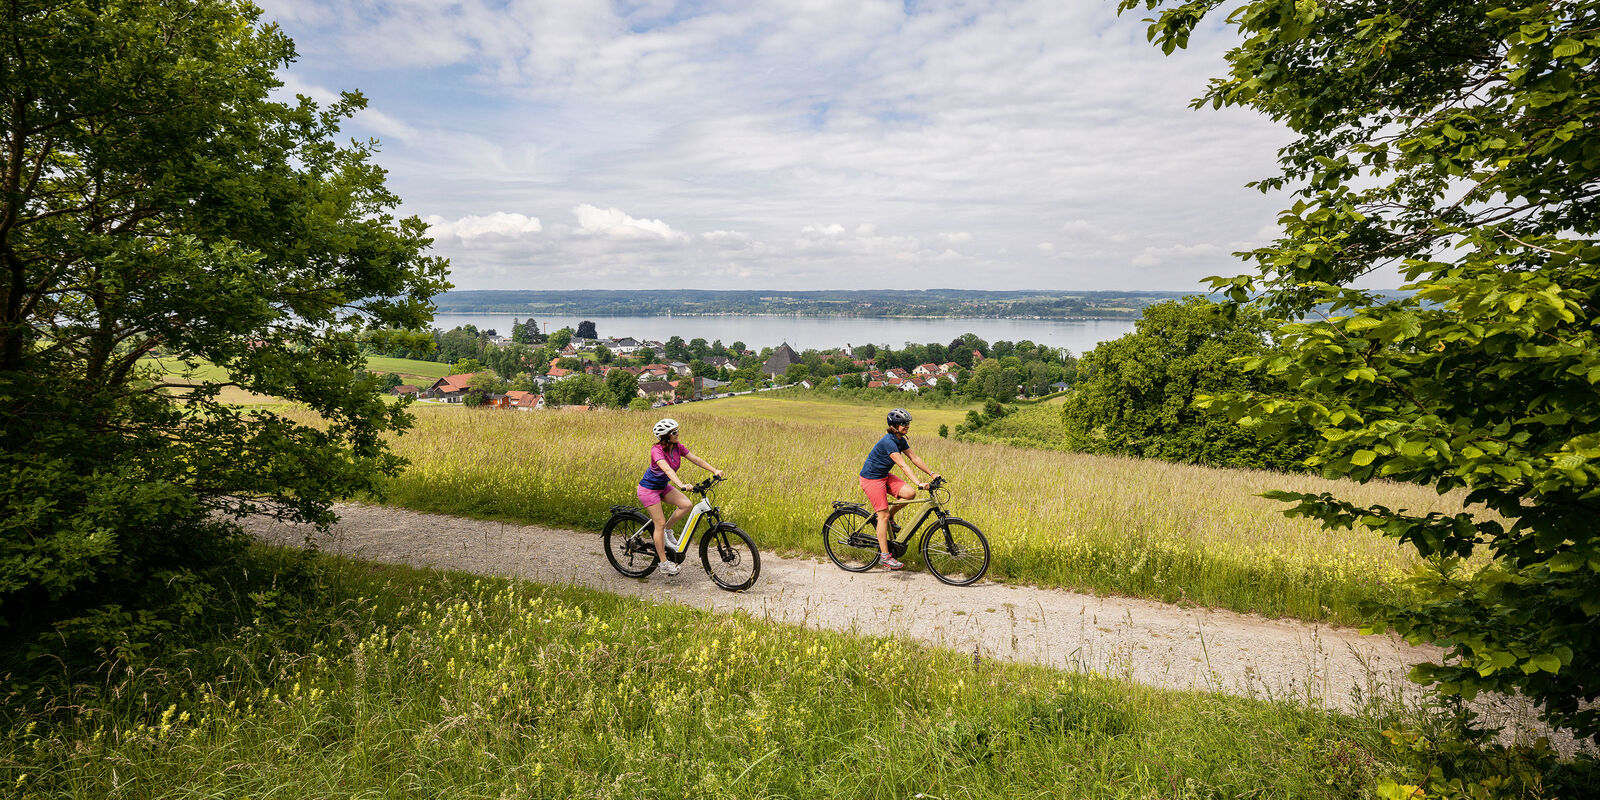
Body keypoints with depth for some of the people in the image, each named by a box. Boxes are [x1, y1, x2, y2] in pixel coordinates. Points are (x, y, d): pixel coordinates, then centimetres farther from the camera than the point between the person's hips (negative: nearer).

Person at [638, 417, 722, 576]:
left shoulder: (677, 447, -6)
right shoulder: (657, 450, -27)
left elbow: (696, 459, -5)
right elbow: (667, 469, -42)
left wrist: (715, 471, -15)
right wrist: (682, 485, -56)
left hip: (663, 486, 7)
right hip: (649, 489, -7)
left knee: (686, 504, -13)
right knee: (660, 523, -7)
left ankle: (667, 530, 11)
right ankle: (664, 563, 4)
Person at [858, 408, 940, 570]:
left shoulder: (901, 441, 1)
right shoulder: (888, 442, -26)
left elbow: (914, 458, 7)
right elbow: (903, 465, -32)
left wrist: (932, 474, 3)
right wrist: (919, 484, -37)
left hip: (884, 476, 8)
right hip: (871, 478, -8)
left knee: (910, 493, -11)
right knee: (883, 515, -8)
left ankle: (890, 517, 13)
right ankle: (884, 555, 0)